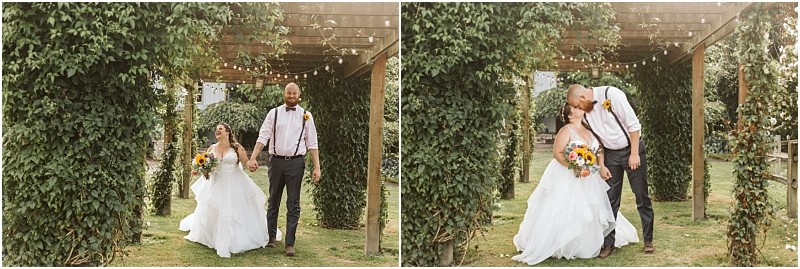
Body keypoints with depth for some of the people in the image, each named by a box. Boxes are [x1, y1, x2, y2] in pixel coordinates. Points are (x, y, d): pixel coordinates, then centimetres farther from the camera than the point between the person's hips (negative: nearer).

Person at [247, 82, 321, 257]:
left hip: (296, 163, -1)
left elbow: (312, 143, 1)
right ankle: (271, 237, 27)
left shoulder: (306, 116, 3)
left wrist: (317, 167, -5)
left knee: (293, 204, 1)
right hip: (276, 161, 1)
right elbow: (263, 136, -2)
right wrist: (253, 158, -13)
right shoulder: (274, 113, 4)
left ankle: (289, 244, 6)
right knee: (273, 201, 13)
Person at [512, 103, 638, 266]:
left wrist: (601, 166, -6)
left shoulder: (588, 130, 9)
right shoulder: (566, 131, -12)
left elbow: (599, 150, 12)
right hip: (566, 178, -7)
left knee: (589, 213, 10)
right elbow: (557, 153, -17)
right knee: (563, 213, -5)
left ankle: (584, 247, 24)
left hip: (587, 179, 7)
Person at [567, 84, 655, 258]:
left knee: (642, 196, 3)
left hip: (631, 148, -5)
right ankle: (608, 243, 11)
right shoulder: (585, 111, -2)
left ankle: (648, 240, 15)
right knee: (610, 199, 4)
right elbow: (595, 140, 8)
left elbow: (633, 124, -19)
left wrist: (634, 154, -18)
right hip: (610, 153, 5)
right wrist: (601, 165, 3)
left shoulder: (611, 94, -20)